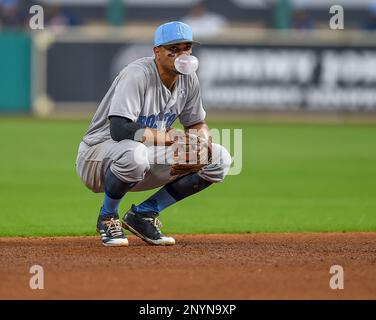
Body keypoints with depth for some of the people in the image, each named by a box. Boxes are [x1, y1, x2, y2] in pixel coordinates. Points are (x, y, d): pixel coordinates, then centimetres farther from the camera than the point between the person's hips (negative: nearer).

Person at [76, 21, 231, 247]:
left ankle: (144, 214, 2)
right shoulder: (137, 74, -22)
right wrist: (172, 137, -29)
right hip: (98, 154, -8)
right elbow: (119, 130, -33)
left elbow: (197, 124, 12)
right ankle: (107, 217, -12)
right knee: (135, 153, -43)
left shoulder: (188, 79, 1)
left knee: (220, 159, -4)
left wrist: (201, 139, -14)